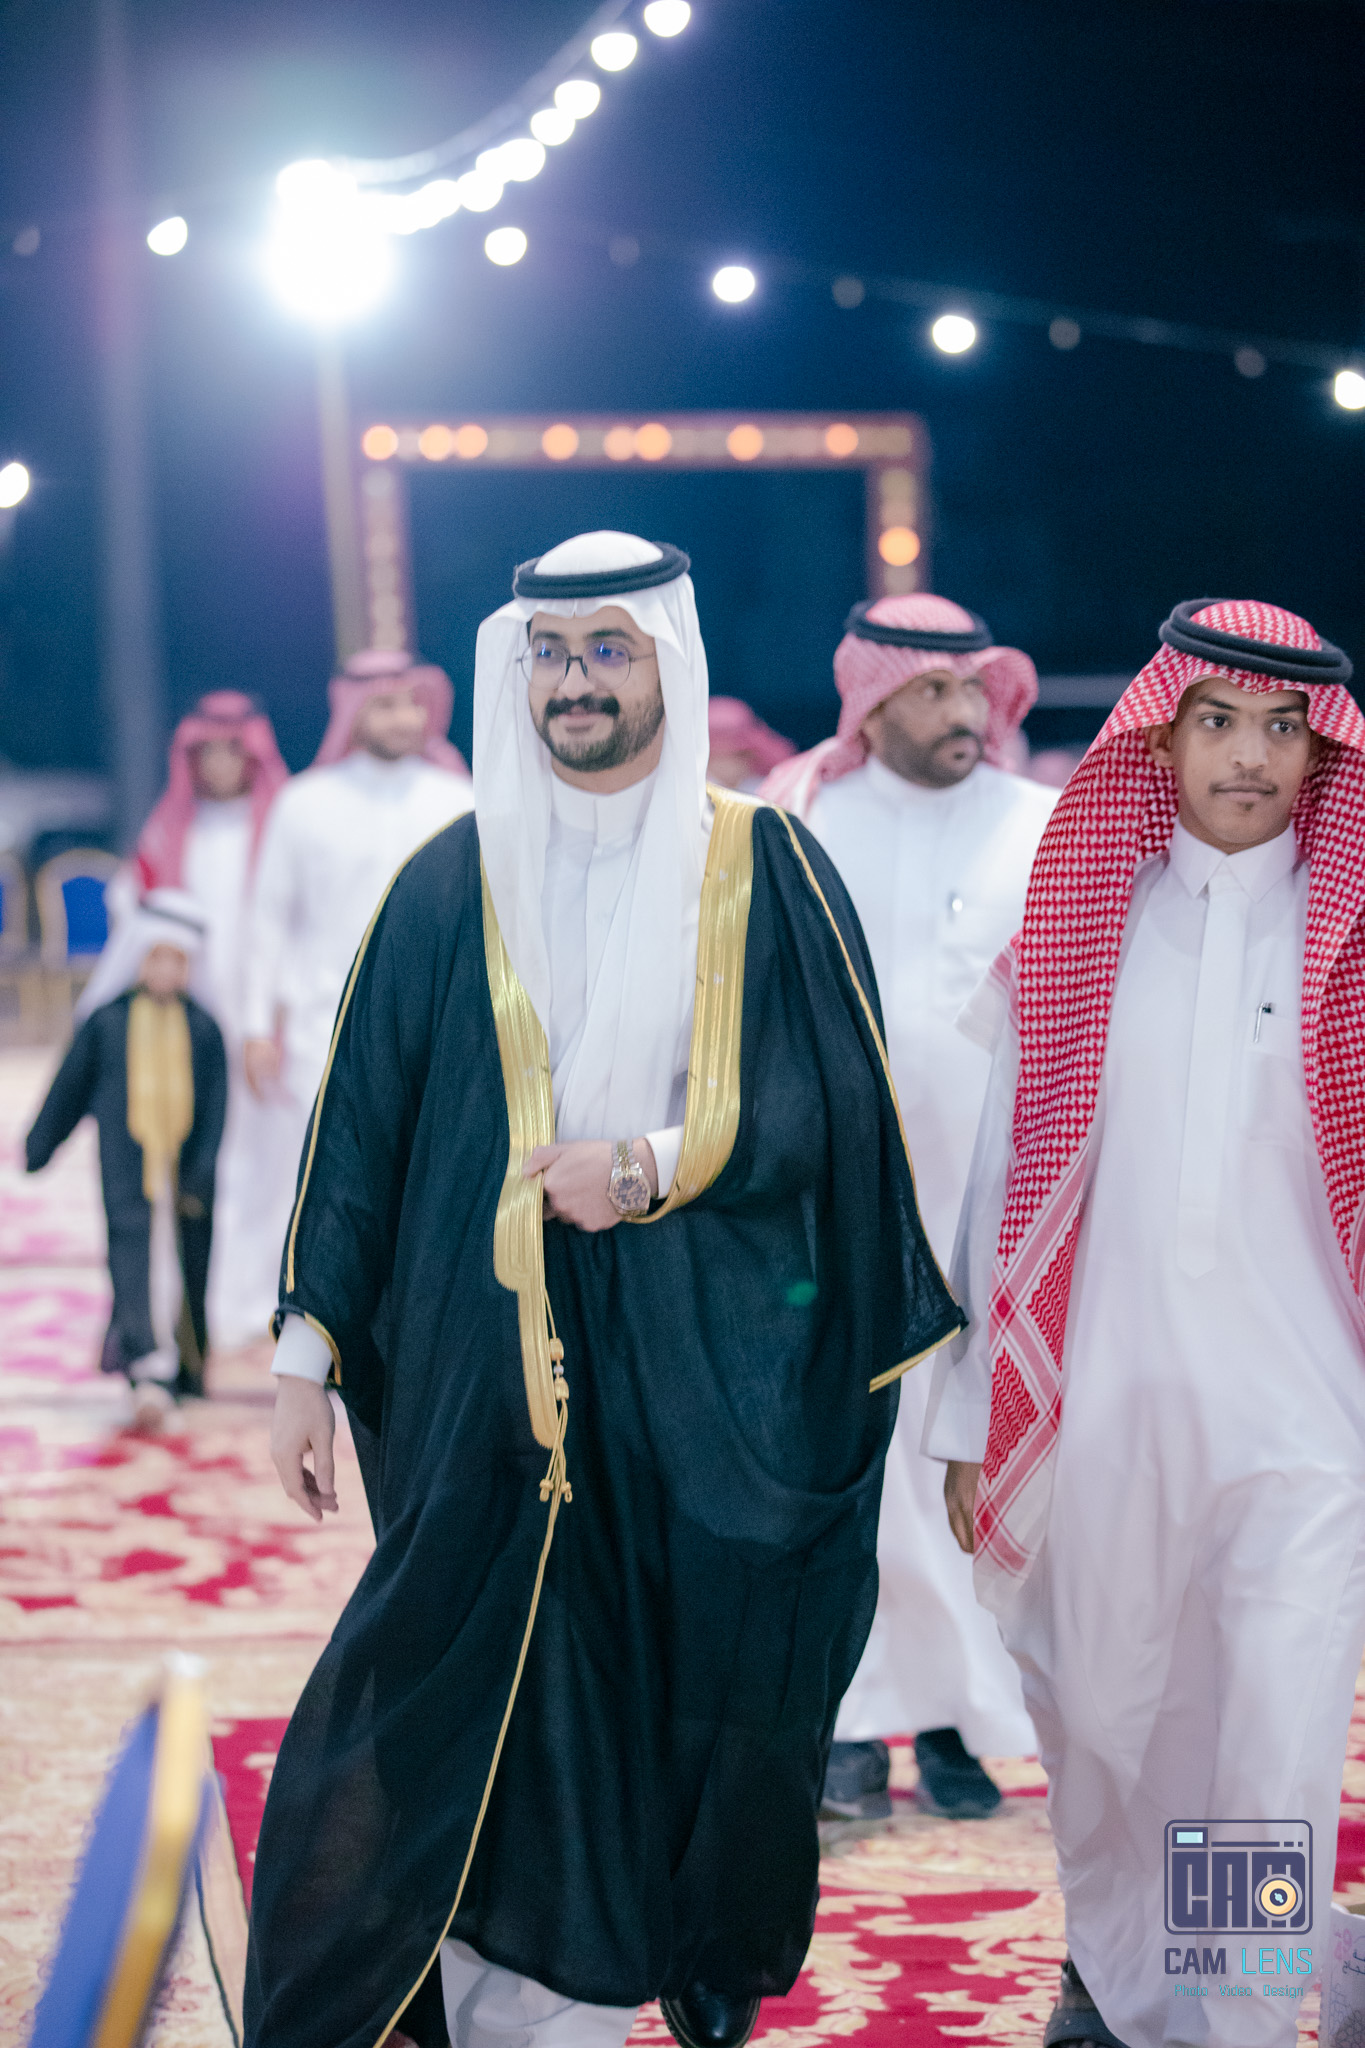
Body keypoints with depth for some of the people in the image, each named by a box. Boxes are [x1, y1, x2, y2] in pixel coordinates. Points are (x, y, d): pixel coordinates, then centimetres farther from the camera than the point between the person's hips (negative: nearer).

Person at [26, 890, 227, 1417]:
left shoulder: (203, 1029, 4)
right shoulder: (107, 1022, 3)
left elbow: (215, 1106, 2)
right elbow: (70, 1088, 11)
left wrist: (202, 1172, -8)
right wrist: (38, 1148, 18)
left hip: (184, 1171, 2)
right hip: (128, 1171, -2)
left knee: (190, 1269, 8)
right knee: (135, 1260, -14)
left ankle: (187, 1369, 26)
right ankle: (148, 1374, -24)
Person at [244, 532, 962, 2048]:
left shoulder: (765, 872, 4)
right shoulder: (453, 884, 8)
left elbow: (837, 1106, 1)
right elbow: (362, 1117, 8)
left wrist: (655, 1166, -12)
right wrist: (309, 1344, 3)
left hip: (706, 1386, -1)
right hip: (489, 1384, 1)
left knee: (694, 1718, 3)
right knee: (499, 1713, -1)